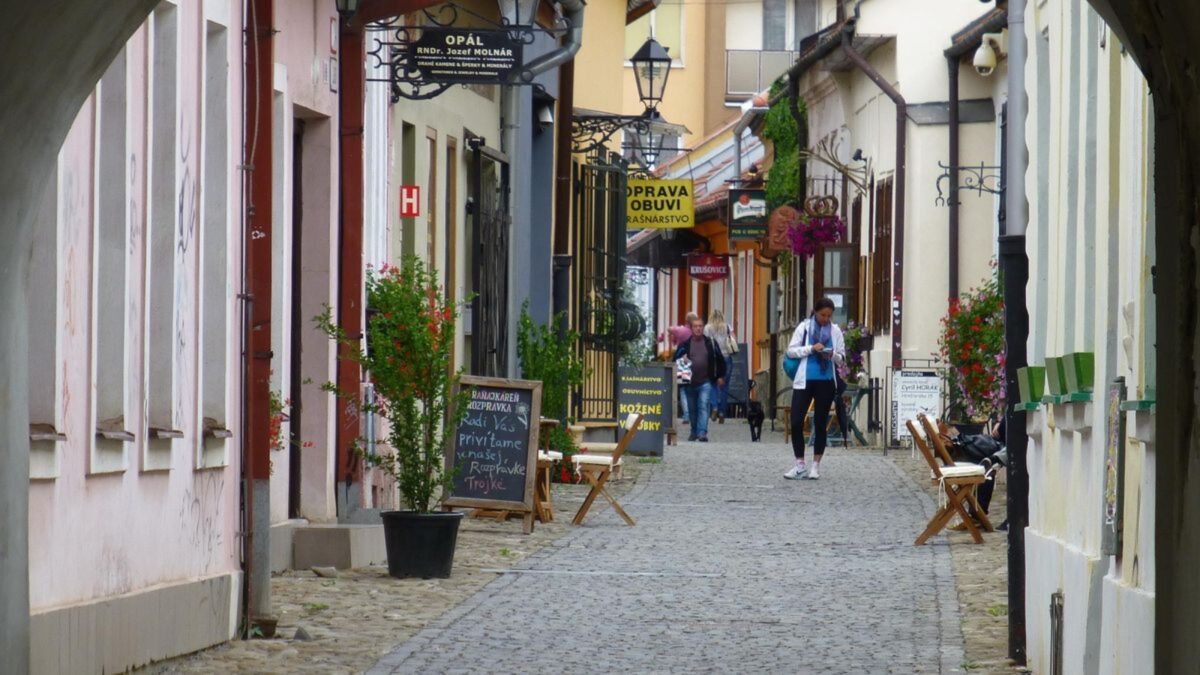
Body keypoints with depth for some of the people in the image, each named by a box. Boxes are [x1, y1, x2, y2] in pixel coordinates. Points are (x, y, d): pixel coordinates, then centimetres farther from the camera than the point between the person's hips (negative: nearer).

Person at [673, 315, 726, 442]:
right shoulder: (685, 343, 5)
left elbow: (720, 360, 12)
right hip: (689, 382, 2)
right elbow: (676, 359, 8)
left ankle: (702, 433, -20)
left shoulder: (710, 343, 5)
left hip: (706, 382, -2)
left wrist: (720, 376, 9)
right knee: (692, 409, 11)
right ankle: (694, 432, 26)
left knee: (703, 406, -14)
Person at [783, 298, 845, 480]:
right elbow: (791, 350, -2)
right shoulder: (804, 327, 0)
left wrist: (832, 355, -15)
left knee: (820, 424, 7)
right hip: (804, 381, -1)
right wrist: (811, 348, -16)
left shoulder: (835, 331, 4)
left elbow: (841, 356, 8)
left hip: (826, 381, 1)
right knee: (796, 422, -6)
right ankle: (800, 465, 5)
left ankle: (816, 465, 15)